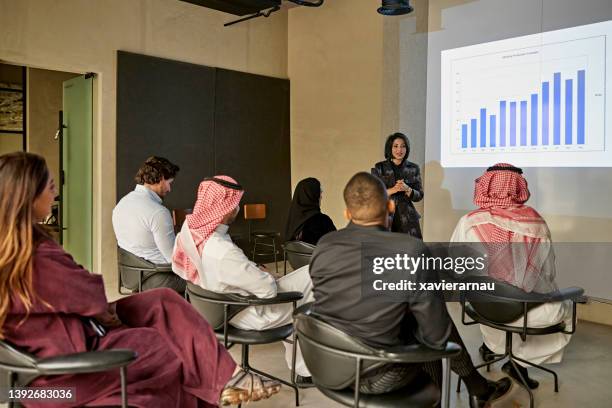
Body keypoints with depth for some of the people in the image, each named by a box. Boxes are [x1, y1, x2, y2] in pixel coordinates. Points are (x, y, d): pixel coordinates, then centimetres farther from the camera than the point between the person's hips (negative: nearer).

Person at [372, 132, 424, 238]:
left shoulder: (413, 168, 7)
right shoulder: (379, 168, 3)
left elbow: (419, 196, 6)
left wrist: (407, 189, -14)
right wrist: (392, 190, -15)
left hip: (407, 218, 1)